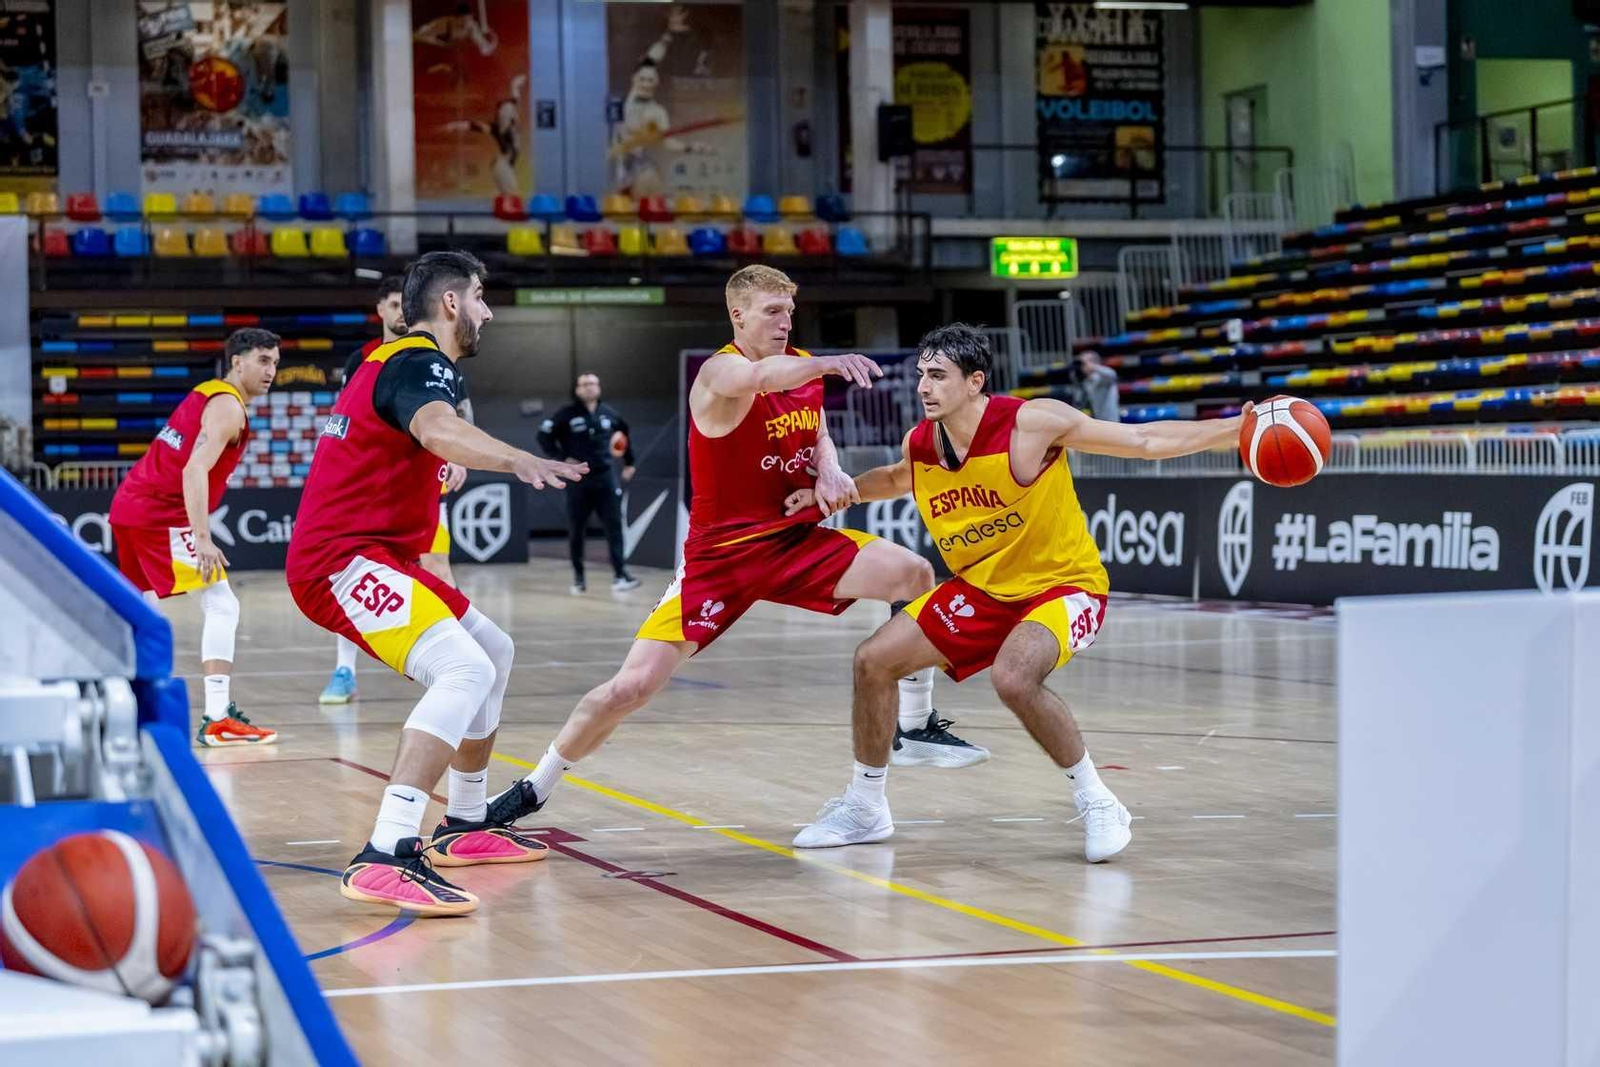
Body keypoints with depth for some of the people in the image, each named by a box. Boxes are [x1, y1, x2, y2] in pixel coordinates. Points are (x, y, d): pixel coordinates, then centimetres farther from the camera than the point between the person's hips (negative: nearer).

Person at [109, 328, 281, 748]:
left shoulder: (206, 393, 18)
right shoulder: (228, 407, -11)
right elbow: (194, 470, -24)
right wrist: (202, 539, -31)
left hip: (129, 505, 10)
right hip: (161, 514, -10)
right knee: (222, 605, -12)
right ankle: (217, 720, -20)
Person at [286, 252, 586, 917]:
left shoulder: (390, 359, 19)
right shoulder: (420, 362, -13)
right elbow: (438, 428, -38)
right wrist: (518, 460, -55)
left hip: (372, 551, 11)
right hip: (342, 560, -11)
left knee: (494, 652, 22)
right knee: (464, 670, -28)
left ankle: (465, 827, 30)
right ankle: (386, 858, -39)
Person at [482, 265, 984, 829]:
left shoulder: (804, 367, 5)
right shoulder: (720, 372, -16)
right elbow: (760, 376, -41)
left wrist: (829, 471, -1)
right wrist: (831, 364, -60)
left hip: (798, 539, 6)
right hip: (720, 553, -5)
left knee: (914, 574, -12)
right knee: (631, 686, -10)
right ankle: (533, 788, 10)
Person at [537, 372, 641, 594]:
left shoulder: (608, 413, 7)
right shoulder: (567, 415, -4)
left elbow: (625, 433, 25)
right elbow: (544, 436, -4)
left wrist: (629, 462, 25)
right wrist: (563, 457, -11)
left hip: (605, 478, 2)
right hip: (578, 479, -2)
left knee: (614, 526, -8)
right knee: (576, 531, 5)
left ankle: (619, 575, -13)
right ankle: (578, 577, 18)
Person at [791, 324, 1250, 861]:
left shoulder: (1032, 423, -23)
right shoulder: (919, 446, -5)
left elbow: (1146, 440, -19)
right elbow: (896, 480, 24)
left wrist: (1237, 428, -26)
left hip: (1063, 585, -7)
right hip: (981, 588, 7)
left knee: (1012, 677, -35)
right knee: (874, 660, -1)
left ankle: (1097, 803, -14)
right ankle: (865, 808, 18)